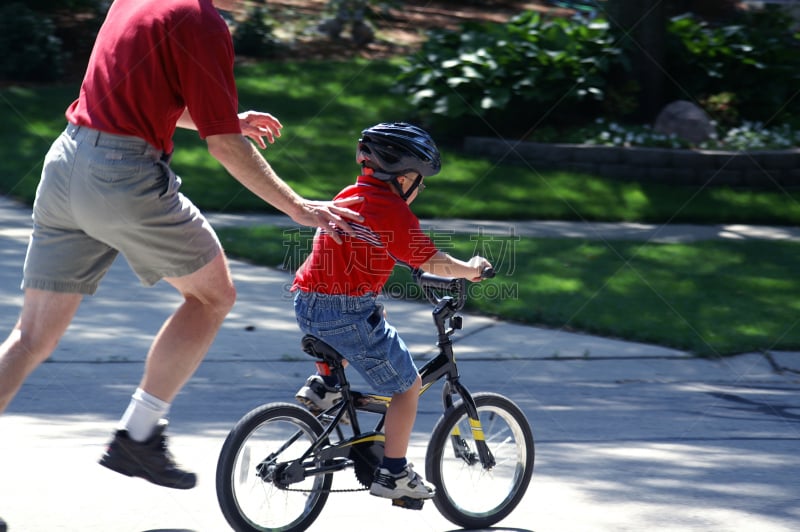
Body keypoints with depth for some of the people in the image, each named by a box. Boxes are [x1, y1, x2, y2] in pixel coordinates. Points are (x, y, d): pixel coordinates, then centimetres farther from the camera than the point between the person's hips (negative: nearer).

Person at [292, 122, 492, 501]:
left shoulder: (348, 196, 15)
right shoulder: (392, 210, -10)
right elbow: (432, 262, -7)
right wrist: (470, 270, 12)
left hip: (307, 305, 8)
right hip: (349, 311, -8)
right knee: (407, 385, 6)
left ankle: (323, 384, 22)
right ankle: (392, 474, 6)